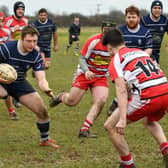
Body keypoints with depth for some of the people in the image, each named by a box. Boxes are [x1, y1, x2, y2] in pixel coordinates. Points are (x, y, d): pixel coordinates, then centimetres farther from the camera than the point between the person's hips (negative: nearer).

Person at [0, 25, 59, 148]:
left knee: (42, 111, 0)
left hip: (19, 83, 4)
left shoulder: (36, 56, -13)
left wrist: (46, 89, -38)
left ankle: (45, 140, 25)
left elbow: (41, 79, -16)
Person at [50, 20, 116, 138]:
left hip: (101, 77, 3)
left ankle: (84, 130, -13)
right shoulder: (93, 41, -21)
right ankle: (61, 97, 38)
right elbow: (82, 59, -15)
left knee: (101, 101, -20)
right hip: (85, 74, -3)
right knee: (71, 102, -1)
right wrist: (86, 71, -32)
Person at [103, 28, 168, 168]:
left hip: (147, 97, -7)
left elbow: (121, 90, -10)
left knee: (110, 126, 9)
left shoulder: (116, 60, 3)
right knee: (149, 121, 39)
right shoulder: (140, 52, 23)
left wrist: (122, 119, -17)